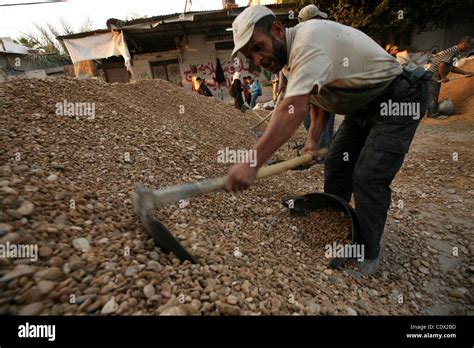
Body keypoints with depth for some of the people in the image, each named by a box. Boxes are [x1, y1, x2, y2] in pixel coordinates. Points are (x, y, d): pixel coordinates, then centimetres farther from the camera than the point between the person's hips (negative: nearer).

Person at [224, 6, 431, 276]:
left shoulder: (309, 38, -29)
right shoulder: (295, 54, 2)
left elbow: (293, 110, -42)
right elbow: (320, 97, 9)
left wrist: (252, 164, -45)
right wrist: (313, 139, -4)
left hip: (398, 99, -9)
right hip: (362, 106, 9)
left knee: (368, 178, -16)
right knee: (336, 166, 6)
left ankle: (368, 254, 4)